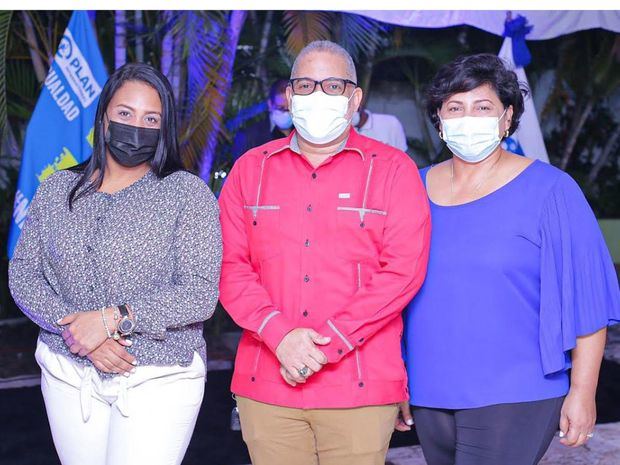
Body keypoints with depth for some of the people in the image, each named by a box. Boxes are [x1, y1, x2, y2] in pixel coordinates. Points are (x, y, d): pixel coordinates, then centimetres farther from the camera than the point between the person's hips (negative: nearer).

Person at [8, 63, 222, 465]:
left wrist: (112, 320, -18)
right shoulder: (56, 190, 8)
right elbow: (23, 274, 4)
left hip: (157, 380, -3)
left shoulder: (186, 193, -5)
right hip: (69, 376, 4)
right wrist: (72, 328, -12)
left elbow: (201, 293, -12)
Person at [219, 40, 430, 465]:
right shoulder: (250, 169, 11)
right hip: (265, 388, 2)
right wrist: (279, 335, -13)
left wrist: (327, 344, -13)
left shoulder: (393, 170, 3)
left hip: (360, 389, -2)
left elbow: (404, 270, -7)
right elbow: (231, 265, 4)